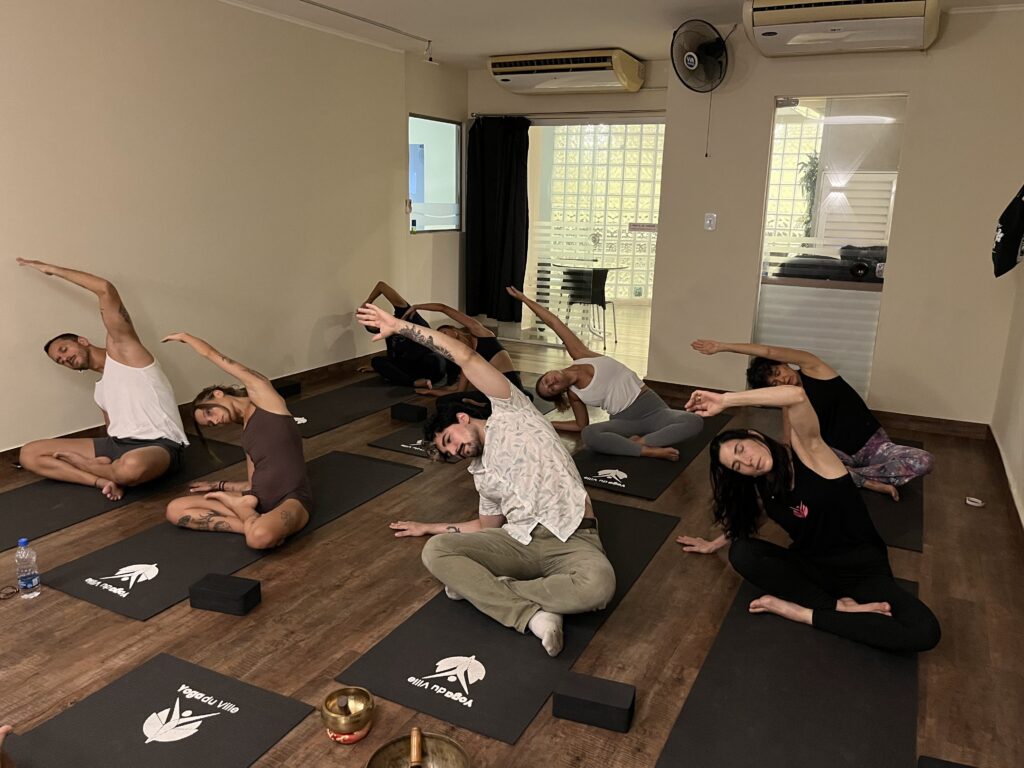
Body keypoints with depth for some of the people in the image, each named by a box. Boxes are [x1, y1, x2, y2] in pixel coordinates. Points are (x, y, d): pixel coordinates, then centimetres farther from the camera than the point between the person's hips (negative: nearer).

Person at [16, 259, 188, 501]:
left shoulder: (121, 348, 2)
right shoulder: (101, 390, 26)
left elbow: (107, 289, -9)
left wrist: (52, 269, 0)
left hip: (159, 445, -8)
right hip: (119, 444, 8)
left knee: (131, 468, -45)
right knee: (29, 454, 1)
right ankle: (102, 479, -19)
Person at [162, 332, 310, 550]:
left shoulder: (261, 393, 6)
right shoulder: (247, 433, 24)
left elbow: (212, 355, 14)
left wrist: (185, 336, 30)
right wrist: (219, 486, 29)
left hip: (292, 499, -8)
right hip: (258, 499, 8)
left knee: (260, 537, -42)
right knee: (175, 510, -5)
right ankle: (250, 522, -17)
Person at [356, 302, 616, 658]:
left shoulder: (509, 413, 6)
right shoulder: (482, 473, 24)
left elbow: (465, 357, -2)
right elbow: (487, 525, 32)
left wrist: (399, 326, 0)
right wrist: (430, 527, 38)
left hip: (572, 539, -5)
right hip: (519, 541, 6)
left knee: (598, 586, -39)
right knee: (436, 551, -18)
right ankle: (533, 615, -28)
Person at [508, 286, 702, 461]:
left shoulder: (578, 355, -2)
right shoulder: (574, 395, 2)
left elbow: (554, 323, -2)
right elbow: (582, 425, 16)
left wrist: (524, 298, 2)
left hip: (652, 408, 1)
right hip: (626, 421, -1)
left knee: (694, 422, -28)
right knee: (589, 436, -36)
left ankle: (638, 443, -29)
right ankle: (651, 451, -35)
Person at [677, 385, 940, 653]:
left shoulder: (806, 451, -17)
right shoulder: (762, 490, -1)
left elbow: (796, 396, -37)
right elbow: (742, 523, 21)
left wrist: (725, 400, -34)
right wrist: (712, 545, 29)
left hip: (863, 570, -4)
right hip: (810, 567, 4)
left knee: (925, 632, -30)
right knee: (741, 552, -22)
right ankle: (839, 607, -21)